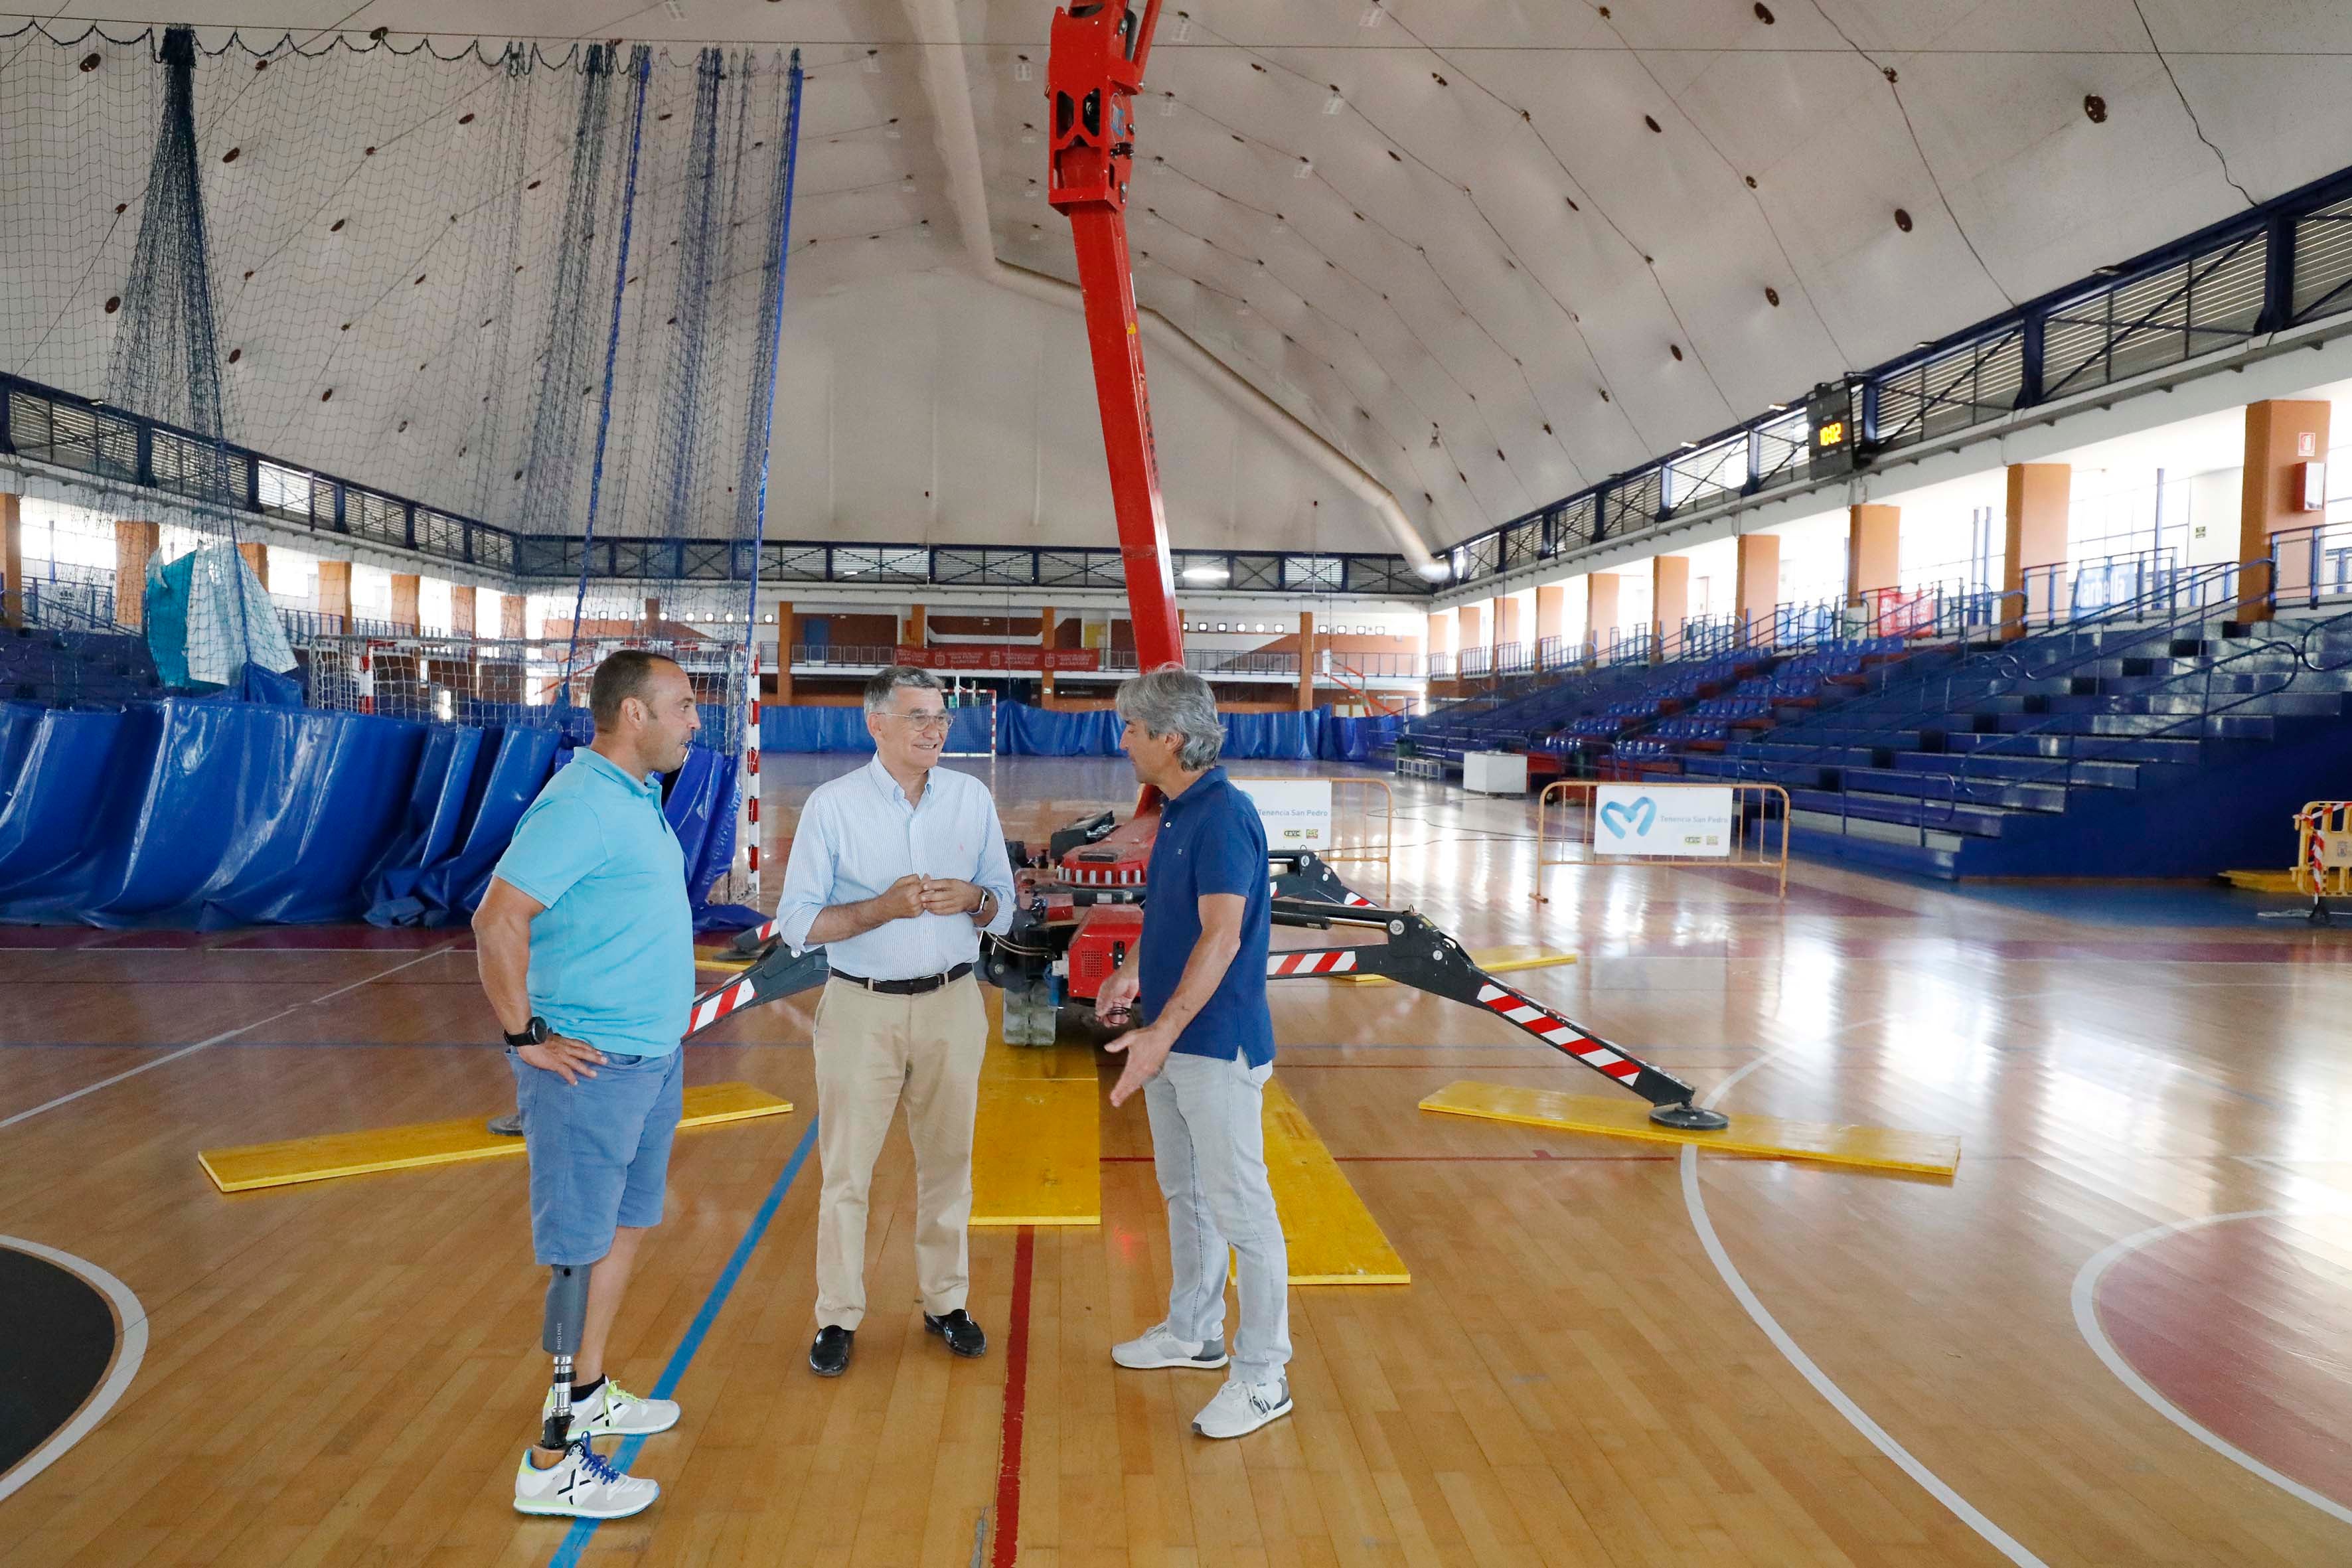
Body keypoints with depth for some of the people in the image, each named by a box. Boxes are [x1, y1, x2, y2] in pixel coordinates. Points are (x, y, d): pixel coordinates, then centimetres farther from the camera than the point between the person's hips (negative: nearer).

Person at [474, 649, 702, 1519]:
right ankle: (552, 1462, 10)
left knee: (625, 1230, 19)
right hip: (592, 1068, -9)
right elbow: (497, 921, -26)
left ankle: (588, 1393, 36)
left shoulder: (639, 799, 10)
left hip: (652, 1057, 9)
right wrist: (526, 1039, -19)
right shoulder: (581, 806, -20)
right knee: (581, 1254, -1)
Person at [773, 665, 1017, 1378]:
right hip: (862, 1006, -2)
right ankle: (838, 1317, 18)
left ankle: (946, 1302, 27)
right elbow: (797, 923, -8)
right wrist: (884, 907, -21)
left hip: (953, 1004, 3)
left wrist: (972, 898, -14)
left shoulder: (973, 797, 2)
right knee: (846, 1170, 4)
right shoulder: (831, 804, -6)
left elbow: (1003, 908, 8)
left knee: (947, 1160, 12)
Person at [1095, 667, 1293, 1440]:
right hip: (1170, 1041, 10)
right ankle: (1193, 1332, 36)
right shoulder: (1176, 812, 8)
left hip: (1217, 1046, -10)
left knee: (1241, 1208, 0)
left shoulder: (1224, 815, -20)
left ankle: (1263, 1377, 11)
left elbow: (1222, 936, -27)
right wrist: (1133, 972, 20)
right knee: (1184, 1194, 20)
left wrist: (1163, 1030, -32)